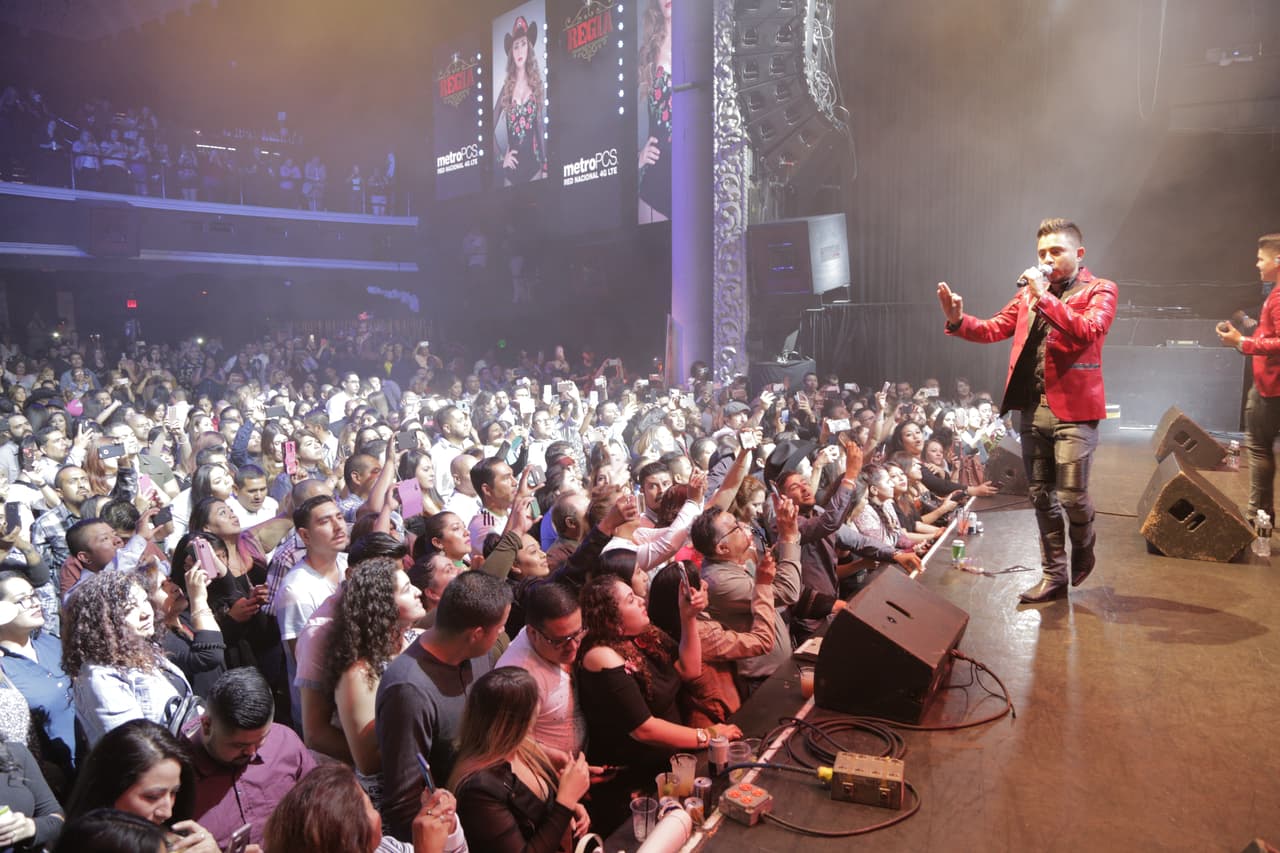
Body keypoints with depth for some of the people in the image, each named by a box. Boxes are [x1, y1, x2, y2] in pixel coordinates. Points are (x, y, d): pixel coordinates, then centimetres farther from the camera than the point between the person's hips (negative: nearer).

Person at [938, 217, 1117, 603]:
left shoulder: (1099, 290, 0)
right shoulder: (1029, 293, 16)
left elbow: (1088, 329, -18)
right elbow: (994, 329, 12)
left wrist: (1044, 297, -22)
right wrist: (959, 321, -6)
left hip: (1073, 408, -5)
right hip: (1032, 408, 5)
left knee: (1071, 495, -7)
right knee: (1041, 496, 10)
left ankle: (1083, 550, 26)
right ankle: (1054, 575, 23)